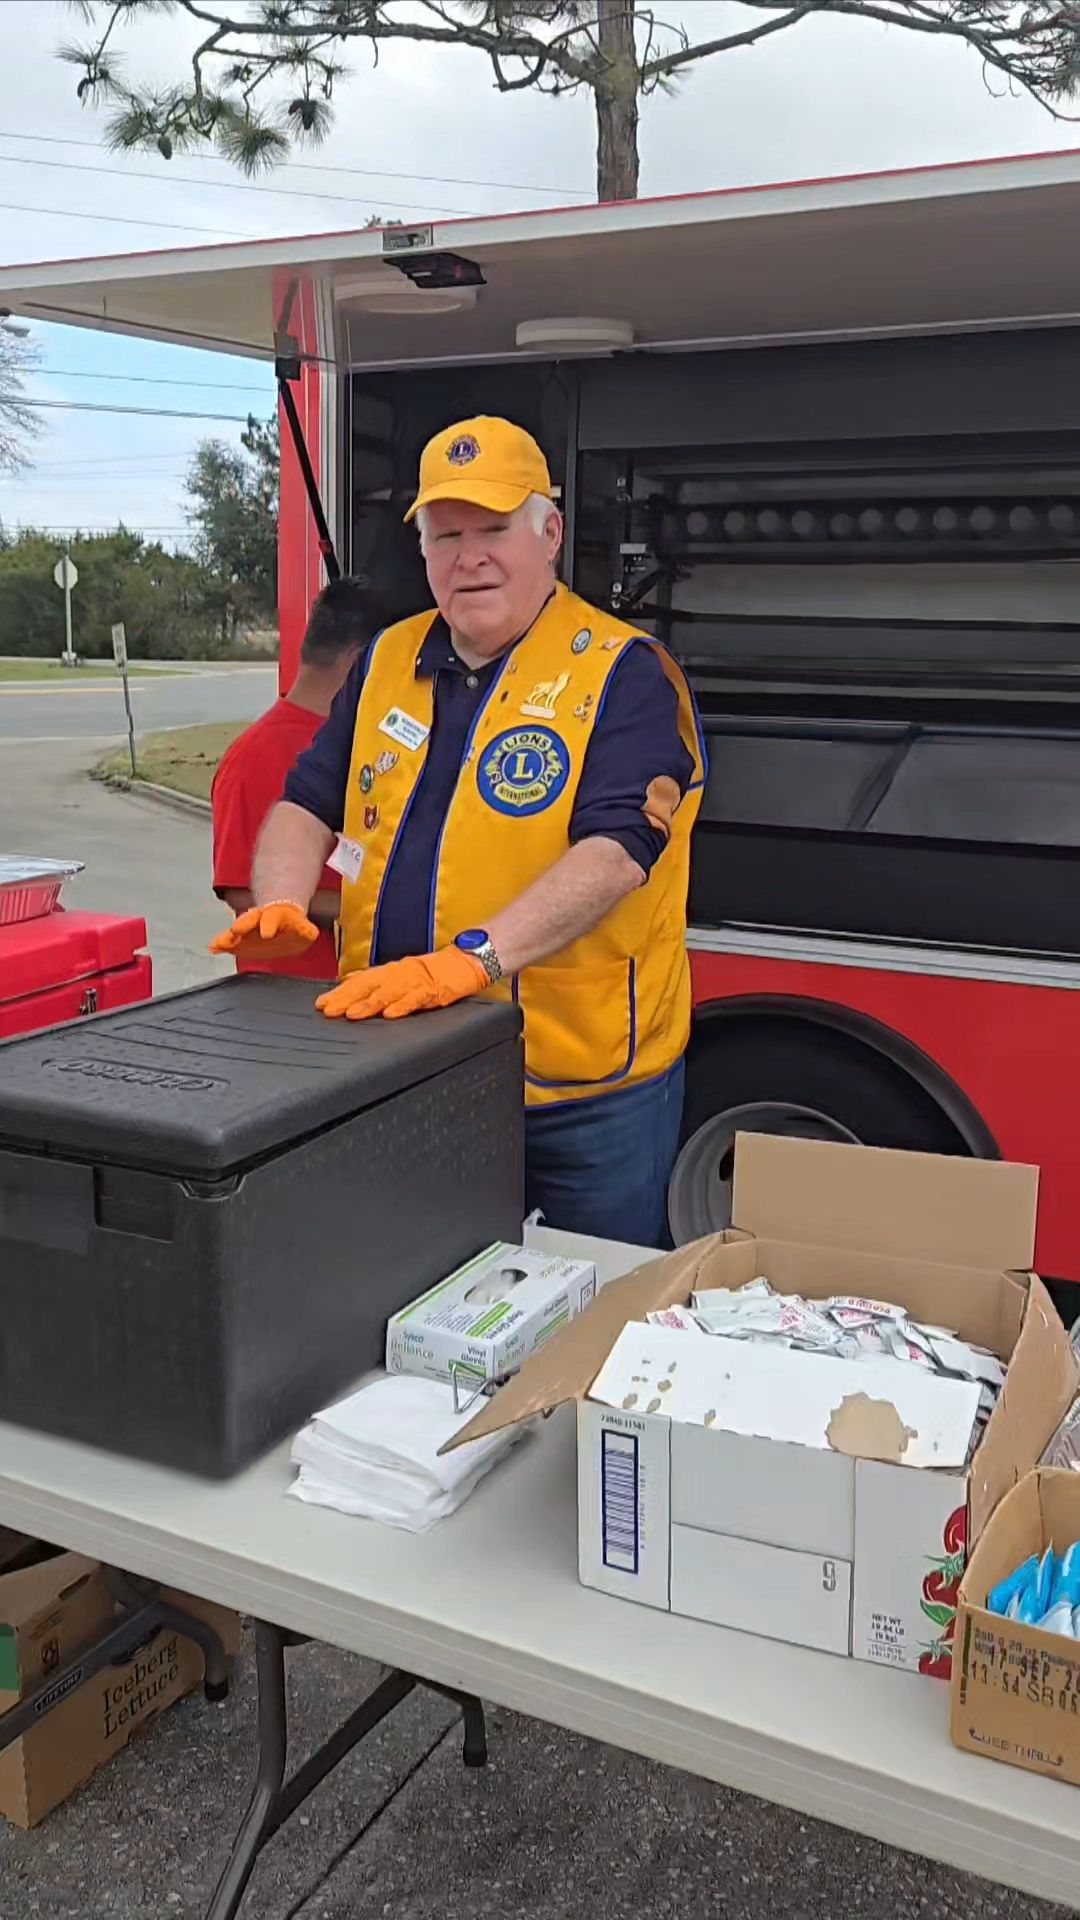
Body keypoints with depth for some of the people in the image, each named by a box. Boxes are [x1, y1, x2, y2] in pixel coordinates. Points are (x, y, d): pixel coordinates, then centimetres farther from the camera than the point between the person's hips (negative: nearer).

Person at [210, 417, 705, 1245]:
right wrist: (282, 902, -8)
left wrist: (476, 958, -33)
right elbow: (309, 802, 12)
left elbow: (615, 849, -22)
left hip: (582, 1094, -5)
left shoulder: (622, 673, -9)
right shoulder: (390, 661, 10)